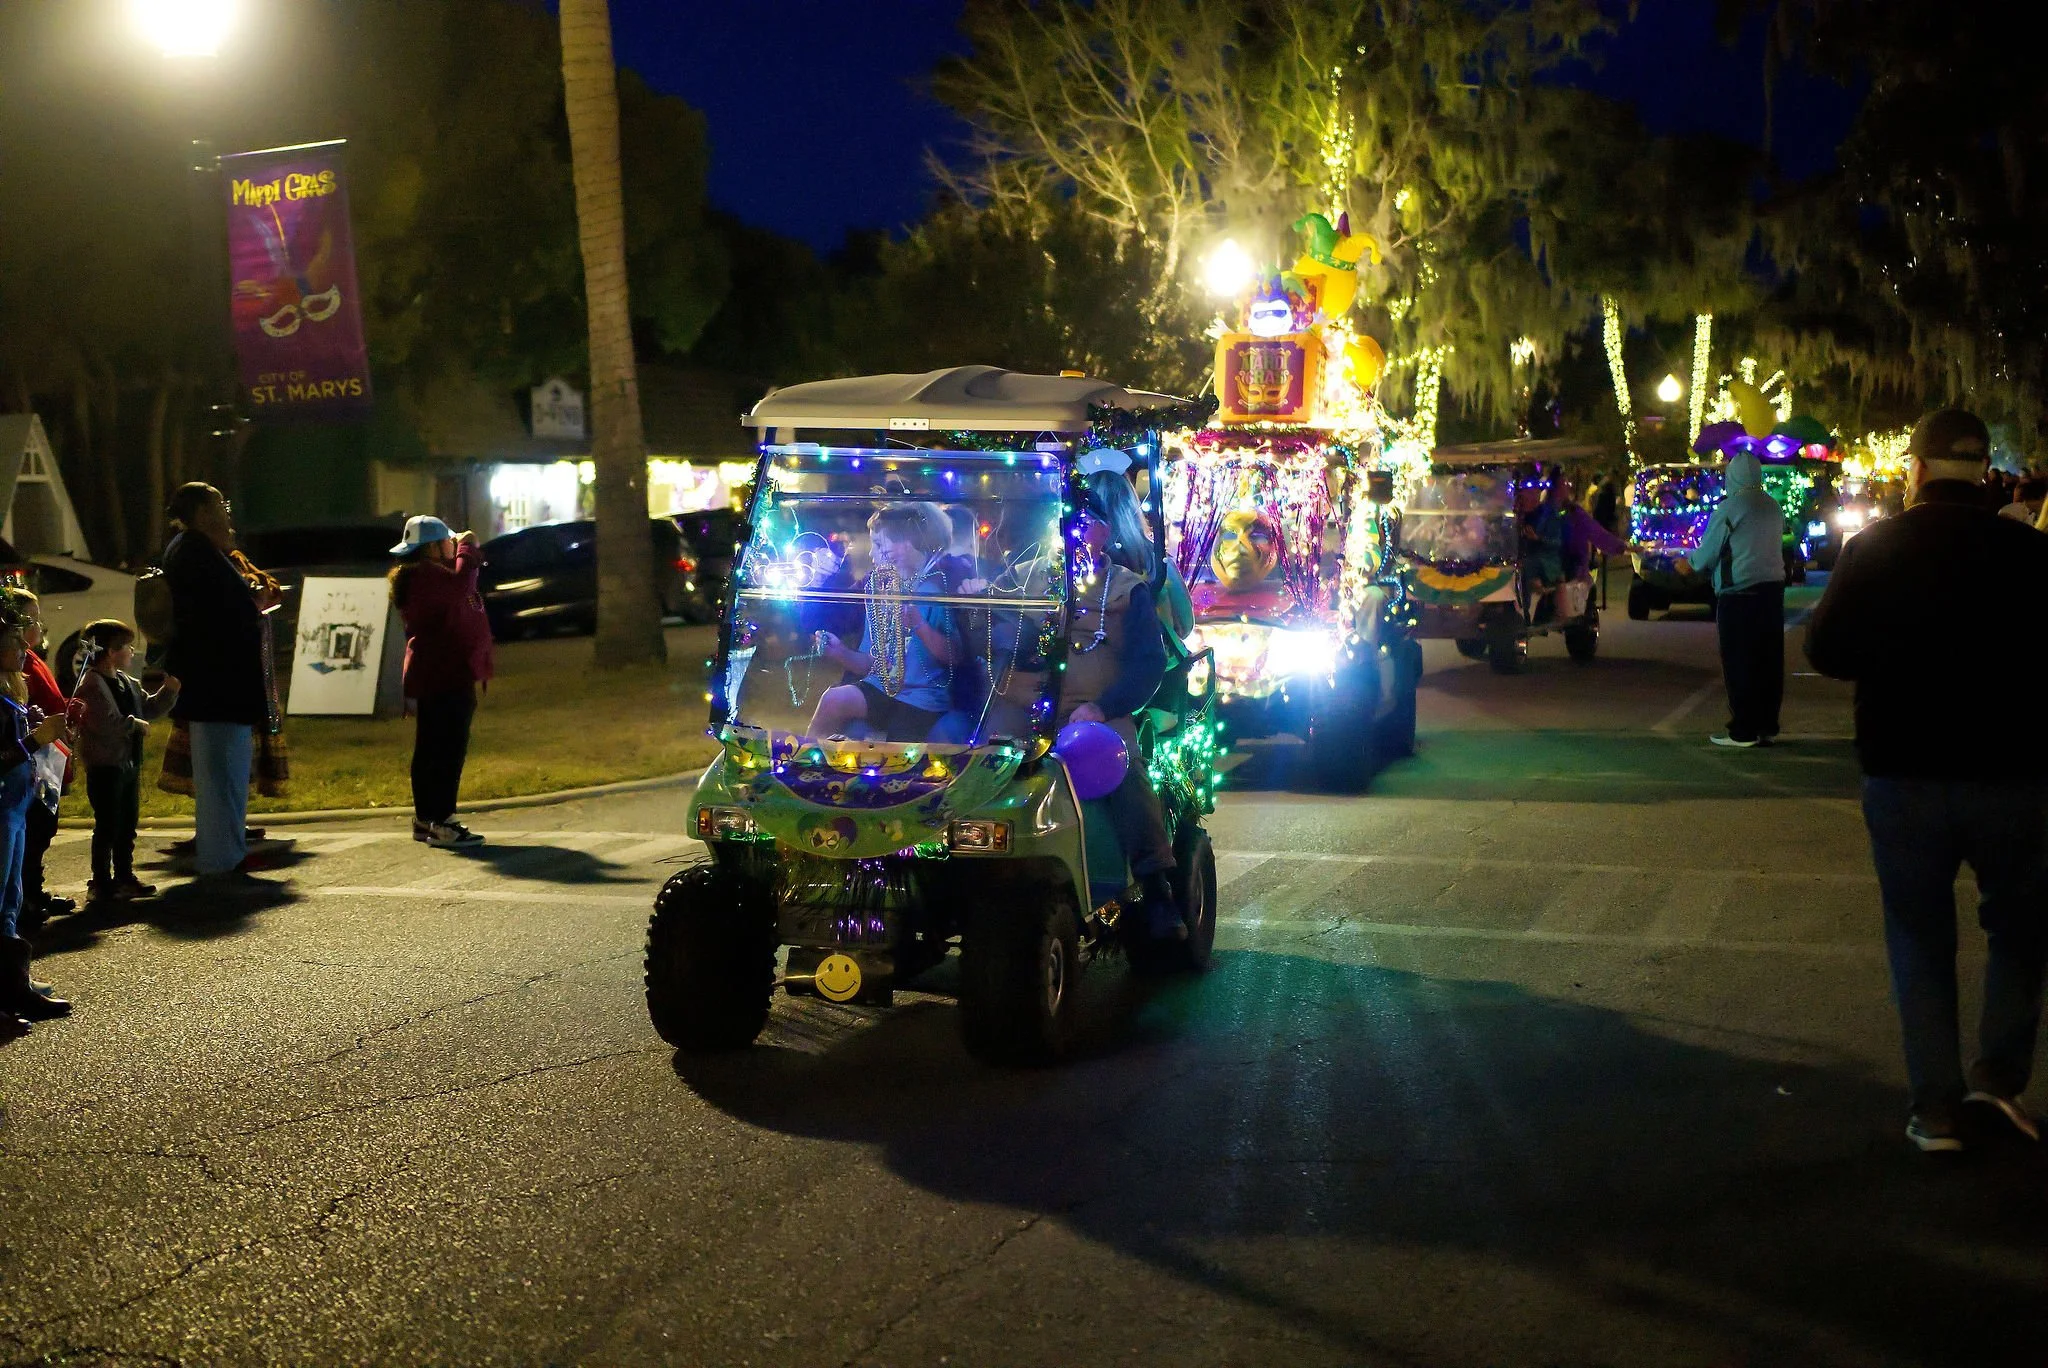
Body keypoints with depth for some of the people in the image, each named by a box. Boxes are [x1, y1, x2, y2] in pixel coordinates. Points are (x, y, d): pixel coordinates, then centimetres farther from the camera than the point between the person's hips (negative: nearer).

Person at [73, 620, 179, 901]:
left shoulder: (127, 682, 14)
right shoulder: (93, 685, -17)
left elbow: (149, 708, 24)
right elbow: (104, 723, -28)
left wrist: (169, 689, 11)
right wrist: (134, 724, -16)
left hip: (129, 763, 10)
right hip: (105, 765, -10)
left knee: (128, 823, 15)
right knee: (108, 825, -5)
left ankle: (125, 877, 25)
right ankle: (101, 884, 2)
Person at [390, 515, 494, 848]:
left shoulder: (430, 574, 20)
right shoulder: (424, 575, -15)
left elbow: (464, 589, 28)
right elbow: (461, 583, -30)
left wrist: (467, 551, 17)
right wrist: (467, 548, -15)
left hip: (446, 678, 12)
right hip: (443, 678, -12)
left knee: (432, 751, 15)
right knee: (447, 750, -13)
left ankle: (426, 819, 21)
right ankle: (441, 823, -14)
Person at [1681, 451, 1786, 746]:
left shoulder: (1729, 508, -11)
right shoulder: (1772, 507, 11)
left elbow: (1708, 552, -6)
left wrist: (1688, 565, 15)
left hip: (1739, 595, -7)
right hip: (1773, 588, 7)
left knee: (1739, 663, -2)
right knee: (1769, 661, 9)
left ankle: (1743, 731, -1)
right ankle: (1768, 727, 13)